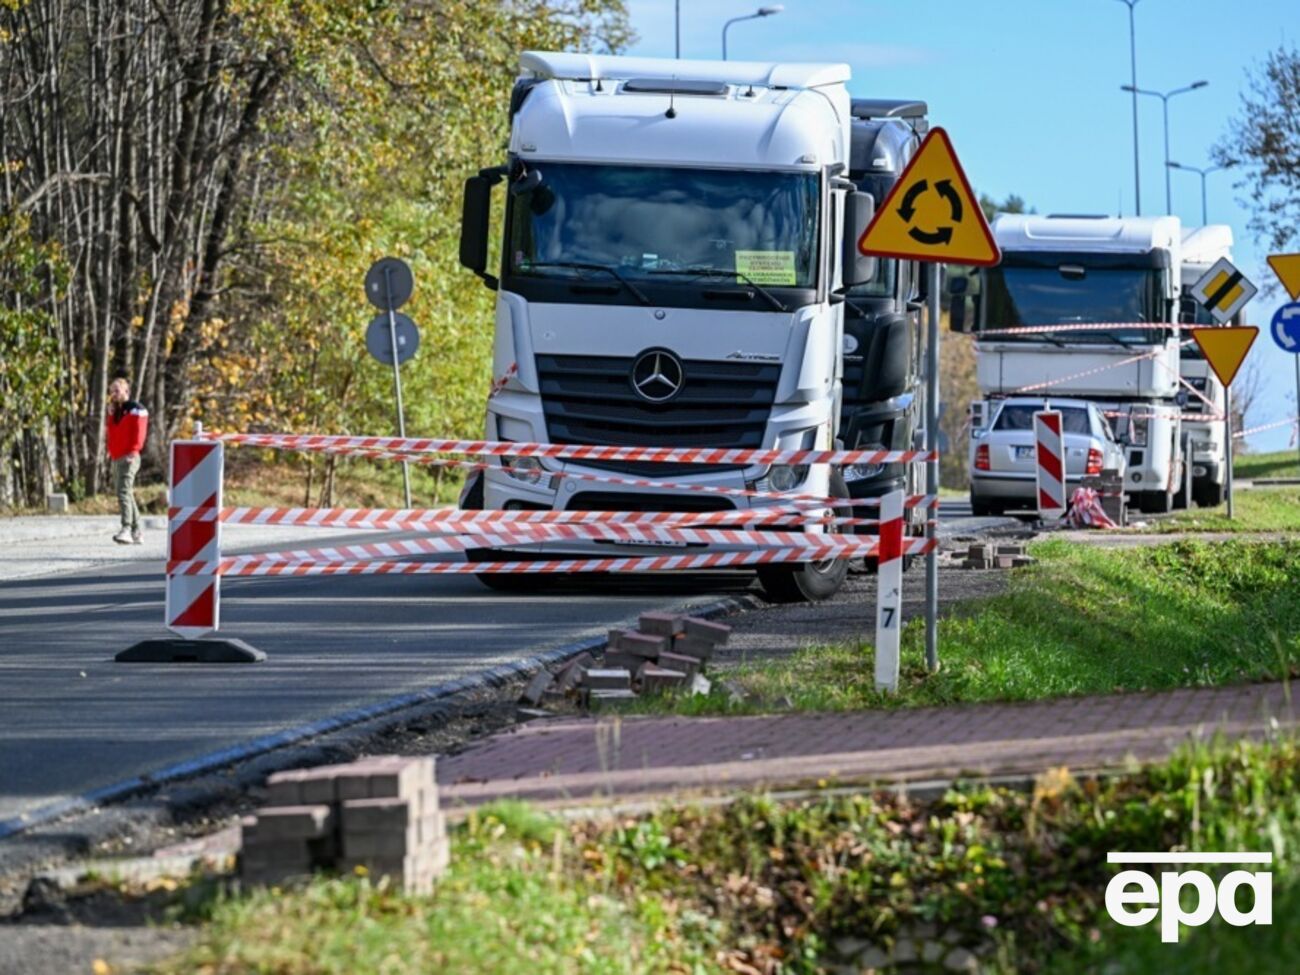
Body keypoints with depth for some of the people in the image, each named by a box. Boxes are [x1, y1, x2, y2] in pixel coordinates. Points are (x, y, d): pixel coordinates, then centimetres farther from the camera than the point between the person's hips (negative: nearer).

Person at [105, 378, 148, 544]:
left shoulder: (135, 410, -4)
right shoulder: (113, 411, 20)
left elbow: (139, 431, -12)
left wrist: (133, 450, -18)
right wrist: (110, 450, 6)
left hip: (129, 458, -9)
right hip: (116, 459, 9)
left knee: (124, 492, -22)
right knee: (126, 494, 10)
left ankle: (126, 529, -32)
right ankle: (136, 533, 14)